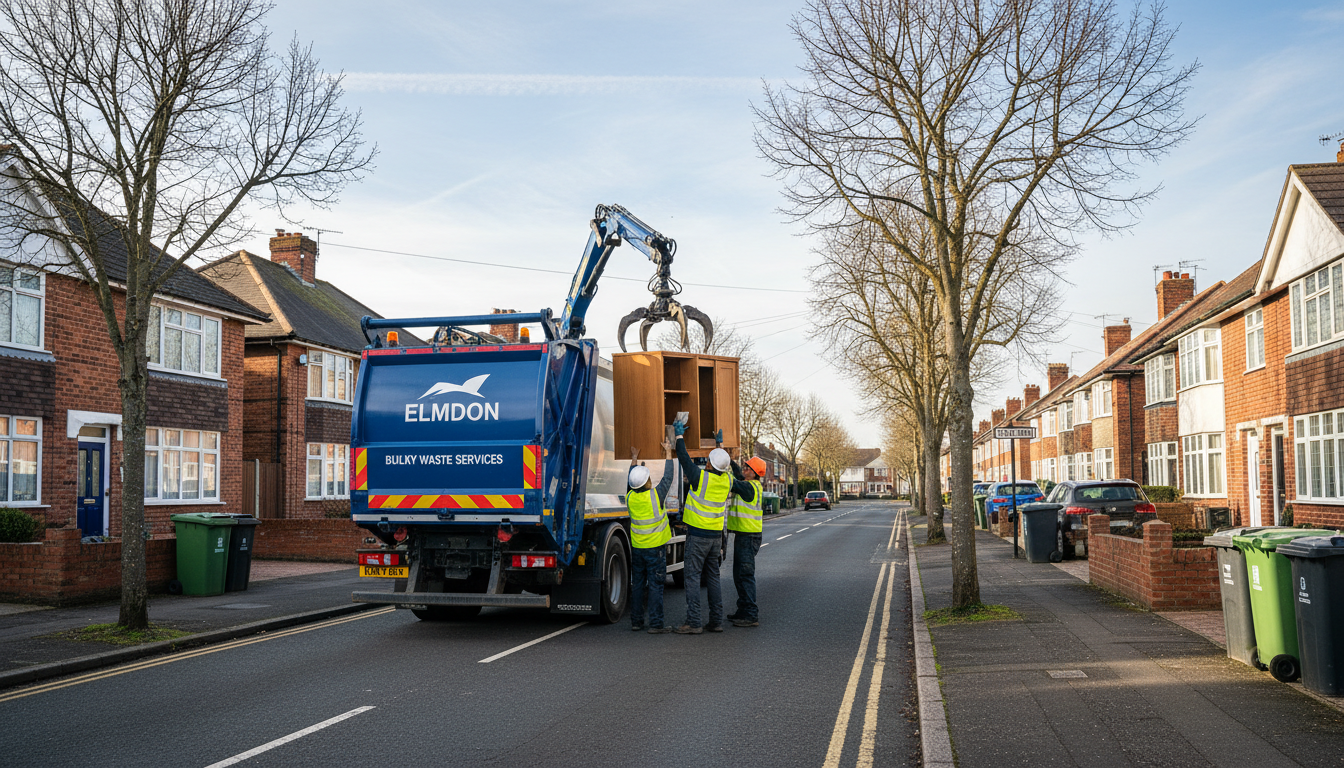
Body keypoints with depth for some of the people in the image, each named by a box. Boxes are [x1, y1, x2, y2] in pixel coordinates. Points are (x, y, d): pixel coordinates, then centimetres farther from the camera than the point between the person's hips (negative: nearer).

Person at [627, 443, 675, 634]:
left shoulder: (630, 497, -3)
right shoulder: (656, 496, -17)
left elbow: (631, 480, 18)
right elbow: (668, 476, -4)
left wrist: (634, 459, 30)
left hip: (636, 547, 5)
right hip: (655, 547, -5)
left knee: (637, 584, 12)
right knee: (655, 585, -3)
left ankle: (636, 621, 17)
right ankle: (656, 624, -3)